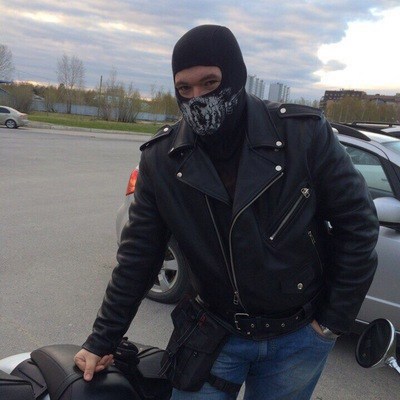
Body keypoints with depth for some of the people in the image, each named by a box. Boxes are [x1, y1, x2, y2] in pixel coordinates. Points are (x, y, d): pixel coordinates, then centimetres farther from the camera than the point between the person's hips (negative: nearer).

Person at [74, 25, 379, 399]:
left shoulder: (305, 133, -17)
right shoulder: (162, 158, -11)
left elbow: (357, 222, -8)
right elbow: (138, 254, -4)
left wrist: (336, 320, -5)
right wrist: (101, 340, -1)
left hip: (298, 337, 0)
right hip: (216, 331, 1)